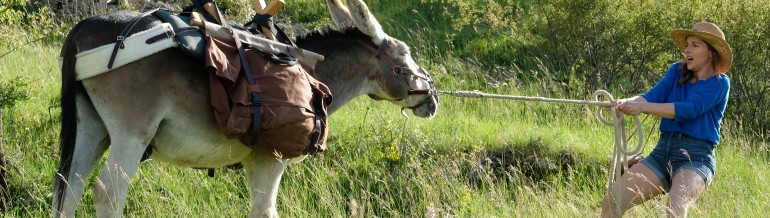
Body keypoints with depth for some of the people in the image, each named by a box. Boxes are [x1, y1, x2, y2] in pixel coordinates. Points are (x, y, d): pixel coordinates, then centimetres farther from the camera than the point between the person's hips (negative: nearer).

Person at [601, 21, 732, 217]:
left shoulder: (719, 83, -4)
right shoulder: (677, 71, 13)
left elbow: (689, 109, -18)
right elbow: (653, 96, -2)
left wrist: (642, 107, -27)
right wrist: (625, 103, -25)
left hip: (696, 157, -6)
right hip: (662, 152, 6)